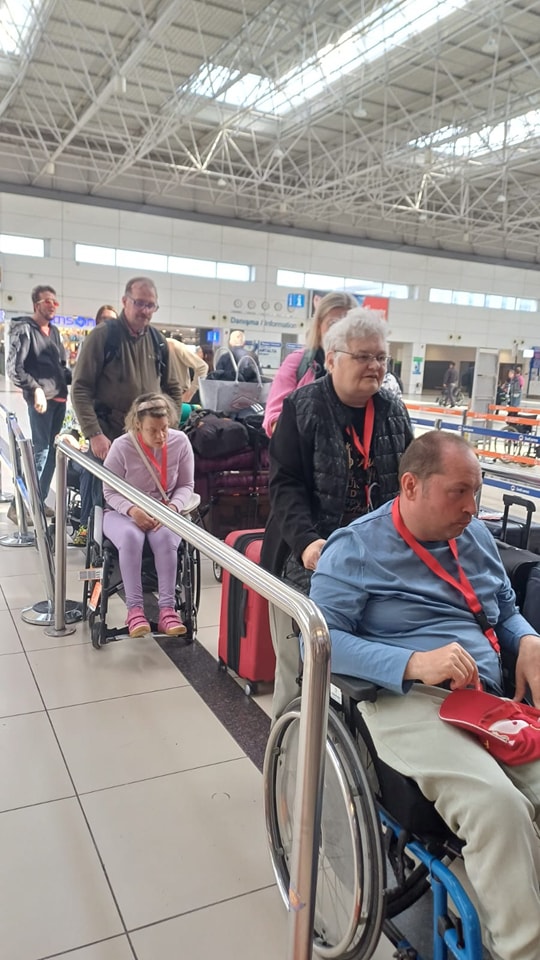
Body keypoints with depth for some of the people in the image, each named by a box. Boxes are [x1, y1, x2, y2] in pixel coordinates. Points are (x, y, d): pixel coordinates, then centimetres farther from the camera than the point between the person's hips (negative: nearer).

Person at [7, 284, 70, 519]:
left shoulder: (54, 331, 17)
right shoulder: (24, 329, -5)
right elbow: (14, 368, -12)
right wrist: (35, 389, -21)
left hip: (59, 397, 7)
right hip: (41, 398, -7)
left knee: (52, 450, 9)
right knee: (40, 450, -8)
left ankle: (39, 500, 19)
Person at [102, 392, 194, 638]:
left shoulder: (180, 442, -9)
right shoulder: (121, 446, -14)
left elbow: (186, 485, 1)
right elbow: (110, 491, -6)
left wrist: (173, 507, -19)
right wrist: (132, 510, -25)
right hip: (123, 512, -1)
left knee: (165, 538, -33)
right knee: (131, 537, -35)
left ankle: (167, 609, -29)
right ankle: (134, 609, -29)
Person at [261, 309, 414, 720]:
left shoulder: (394, 411, 7)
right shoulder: (302, 407, -6)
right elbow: (285, 483, -11)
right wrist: (306, 540, -25)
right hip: (312, 557, -3)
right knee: (299, 665, 6)